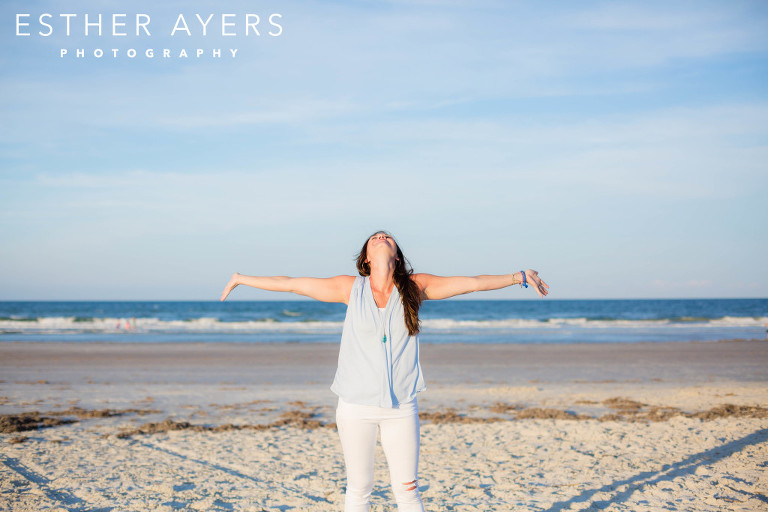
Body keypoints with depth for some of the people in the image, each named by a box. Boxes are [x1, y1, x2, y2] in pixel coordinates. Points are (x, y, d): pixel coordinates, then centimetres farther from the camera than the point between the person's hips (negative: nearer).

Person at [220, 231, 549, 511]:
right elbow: (290, 284, 7)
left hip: (401, 407, 0)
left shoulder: (414, 287, 1)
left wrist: (520, 276, 8)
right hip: (356, 406, 0)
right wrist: (242, 279, 13)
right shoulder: (351, 289, 0)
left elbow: (473, 283, 6)